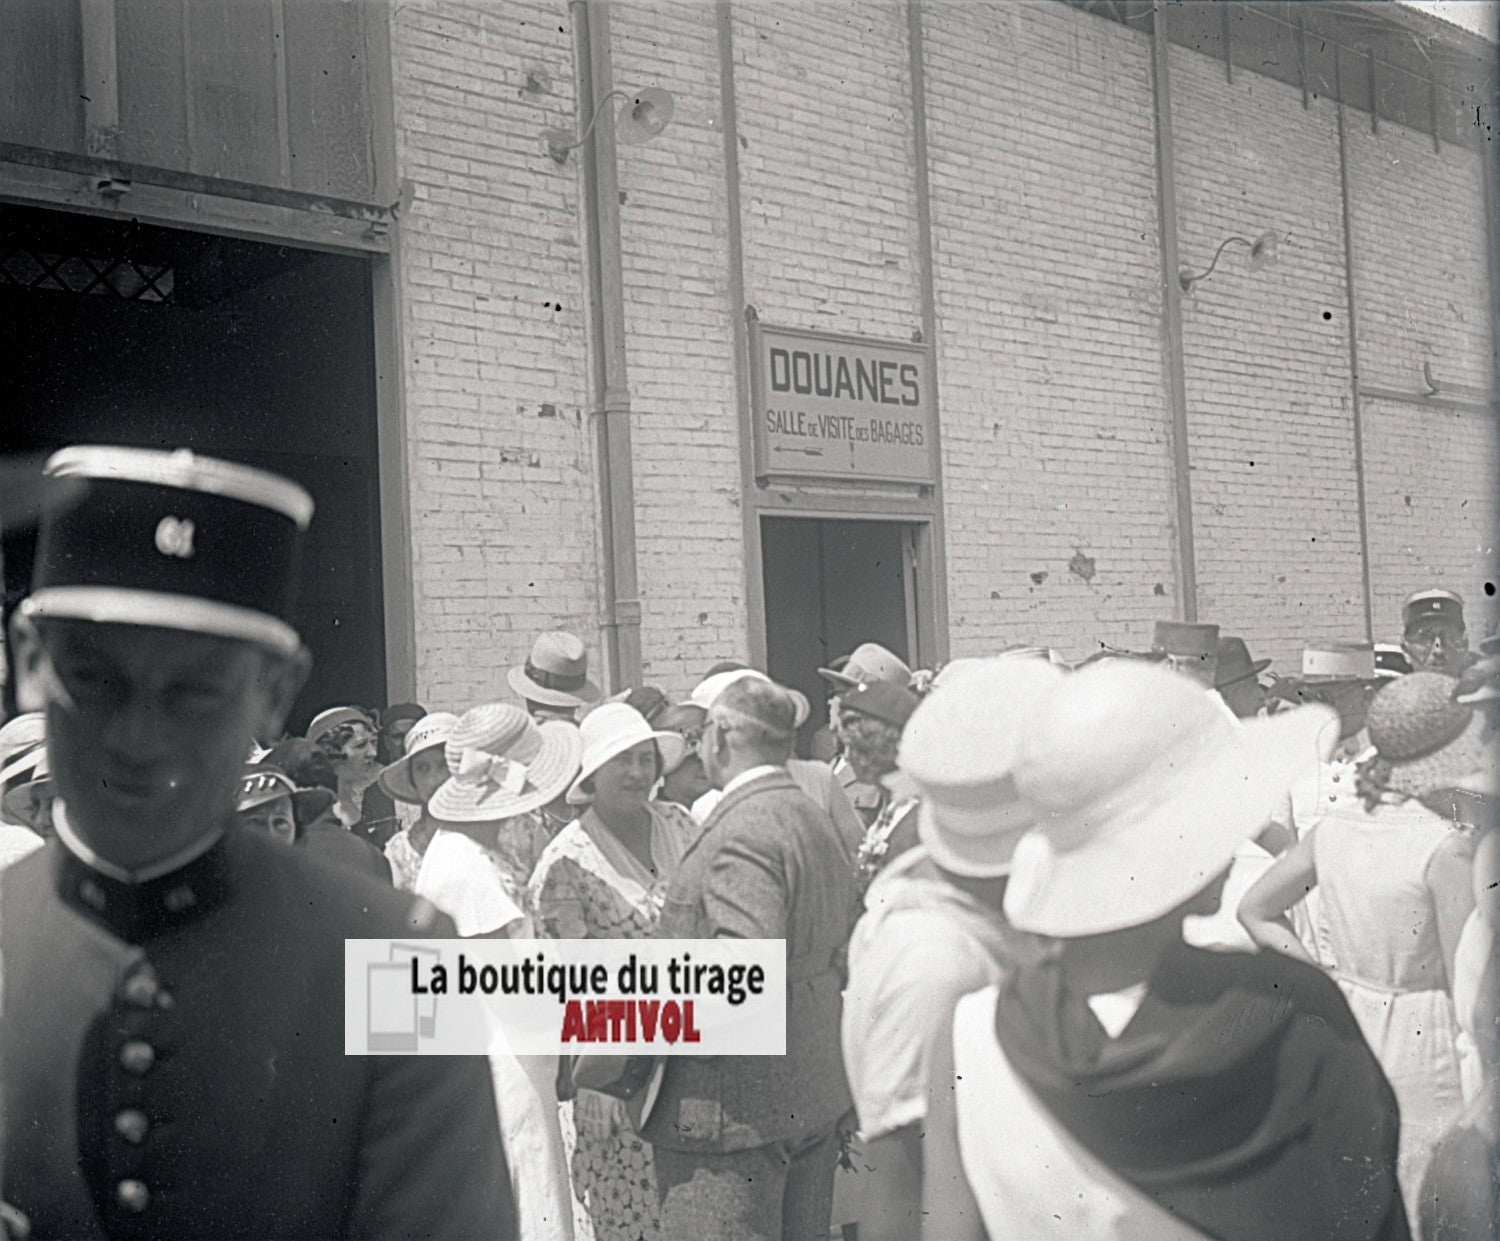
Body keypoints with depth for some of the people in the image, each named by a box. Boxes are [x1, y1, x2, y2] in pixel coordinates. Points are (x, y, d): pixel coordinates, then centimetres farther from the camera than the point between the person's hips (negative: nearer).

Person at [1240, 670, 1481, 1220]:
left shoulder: (1336, 825, -2)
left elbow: (1252, 912, 7)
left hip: (1348, 1029, 6)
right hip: (1423, 1048, -6)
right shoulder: (1445, 849, -20)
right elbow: (1468, 988, -17)